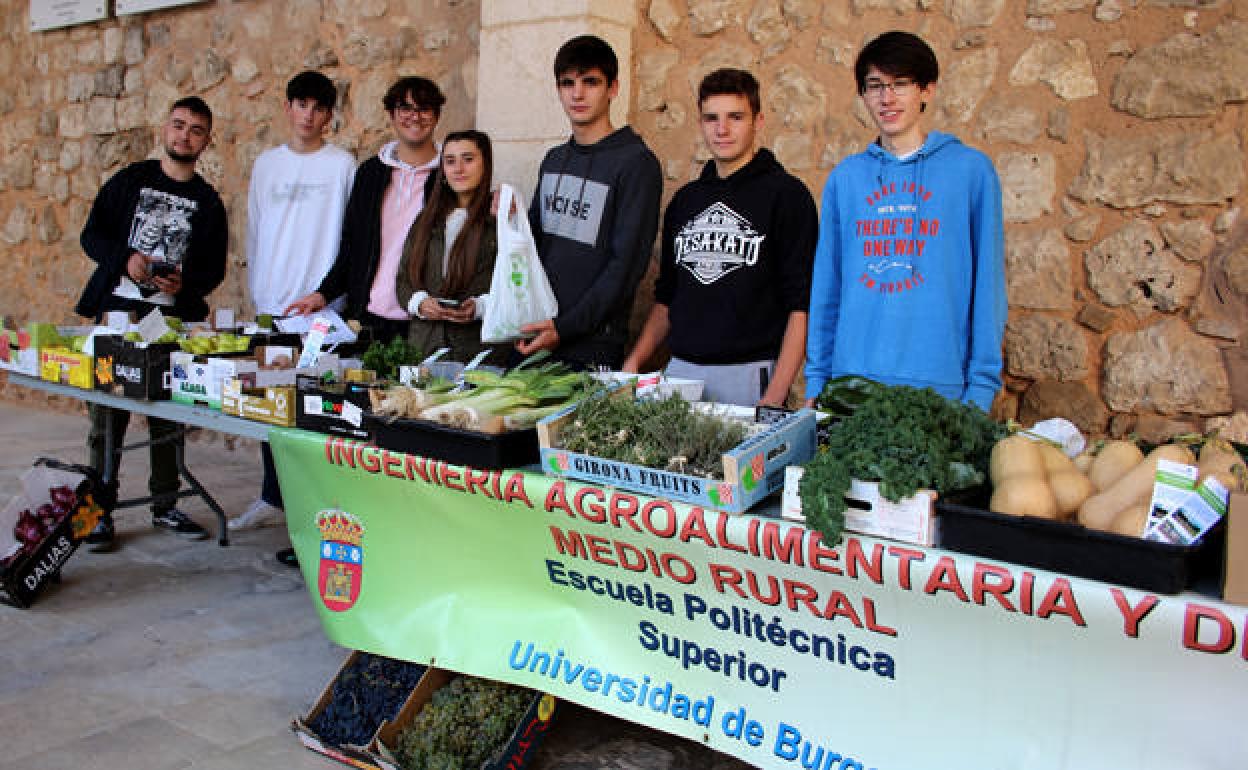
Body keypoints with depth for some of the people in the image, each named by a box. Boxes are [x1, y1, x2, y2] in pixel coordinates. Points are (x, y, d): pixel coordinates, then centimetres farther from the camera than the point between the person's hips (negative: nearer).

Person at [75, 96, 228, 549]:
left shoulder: (208, 202, 10)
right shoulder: (130, 180, 8)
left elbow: (214, 269, 9)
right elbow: (92, 235, 6)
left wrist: (185, 283, -12)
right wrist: (126, 260, -13)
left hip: (173, 318, 1)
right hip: (118, 311, -1)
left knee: (168, 414, 6)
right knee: (108, 413, -1)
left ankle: (165, 506, 18)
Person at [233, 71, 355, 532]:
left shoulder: (342, 165, 0)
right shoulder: (266, 164, 14)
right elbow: (254, 234, 17)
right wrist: (258, 295, 11)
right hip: (272, 306, 5)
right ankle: (272, 499, 21)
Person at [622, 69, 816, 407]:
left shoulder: (785, 194, -4)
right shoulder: (685, 198, 14)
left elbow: (801, 306, -10)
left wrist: (775, 395, -18)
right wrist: (634, 362, 7)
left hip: (749, 377, -5)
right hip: (680, 371, 5)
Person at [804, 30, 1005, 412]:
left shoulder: (971, 169, 1)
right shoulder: (845, 177, 9)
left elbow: (988, 284, -1)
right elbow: (826, 285, 10)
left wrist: (981, 386, -7)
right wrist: (816, 380, 6)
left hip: (939, 382, -2)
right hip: (850, 378, 3)